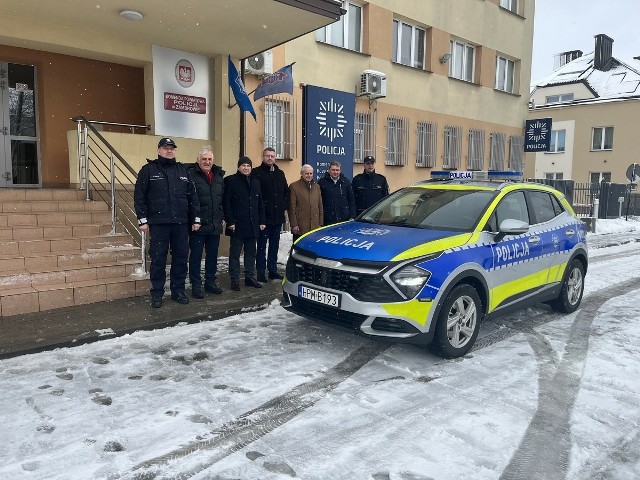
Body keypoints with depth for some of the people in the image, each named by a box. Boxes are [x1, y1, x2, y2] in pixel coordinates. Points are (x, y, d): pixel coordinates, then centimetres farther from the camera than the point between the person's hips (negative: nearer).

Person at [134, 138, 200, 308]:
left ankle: (178, 290, 20)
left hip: (181, 223, 3)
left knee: (181, 257, 7)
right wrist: (142, 220, -7)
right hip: (158, 223, -3)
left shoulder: (183, 170, 13)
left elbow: (192, 196, 13)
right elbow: (139, 197, -1)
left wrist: (196, 218, 8)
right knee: (158, 259, 1)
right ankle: (157, 293, 12)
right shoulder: (148, 170, 3)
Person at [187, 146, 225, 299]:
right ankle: (196, 285, 13)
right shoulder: (191, 175, -9)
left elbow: (223, 199, 17)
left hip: (215, 225, 6)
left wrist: (221, 217, 13)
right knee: (196, 255, 4)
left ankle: (211, 282, 27)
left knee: (213, 255, 14)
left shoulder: (219, 176, 11)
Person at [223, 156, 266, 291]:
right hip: (237, 225, -6)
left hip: (252, 225, 6)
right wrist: (230, 222, -15)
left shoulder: (255, 183, 14)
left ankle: (250, 277, 22)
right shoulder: (230, 181, -4)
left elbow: (260, 204, 16)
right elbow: (226, 203, -9)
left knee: (251, 253, 12)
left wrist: (261, 221, 10)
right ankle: (234, 280, 9)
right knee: (235, 253, 2)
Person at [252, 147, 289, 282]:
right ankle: (261, 272, 8)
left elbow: (286, 192, 19)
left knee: (274, 245, 13)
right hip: (263, 216, -6)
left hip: (278, 216, 6)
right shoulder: (256, 173, -5)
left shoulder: (280, 173, 14)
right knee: (261, 246, 1)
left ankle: (273, 271, 23)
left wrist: (284, 205, 6)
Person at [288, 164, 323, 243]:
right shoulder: (294, 186, -1)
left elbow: (320, 206, 16)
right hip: (300, 227, -4)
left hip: (315, 226, 4)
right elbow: (292, 207, -4)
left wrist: (320, 223, 11)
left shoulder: (316, 186, 15)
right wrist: (294, 224, -8)